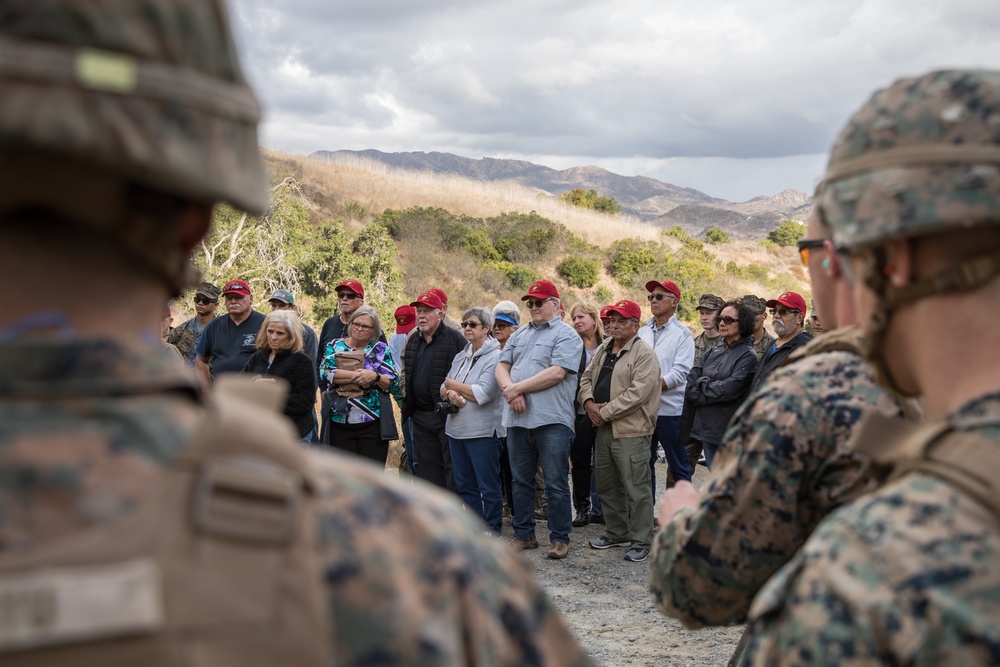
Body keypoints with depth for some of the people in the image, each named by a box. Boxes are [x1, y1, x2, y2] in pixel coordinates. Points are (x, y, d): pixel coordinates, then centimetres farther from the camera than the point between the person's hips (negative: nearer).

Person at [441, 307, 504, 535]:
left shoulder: (495, 357, -10)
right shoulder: (461, 356, 15)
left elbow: (482, 393, -20)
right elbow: (443, 389, 14)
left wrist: (452, 384, -7)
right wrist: (451, 393, -11)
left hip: (482, 431, -8)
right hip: (457, 428, 8)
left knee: (488, 485, 0)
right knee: (464, 484, 13)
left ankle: (492, 527, 10)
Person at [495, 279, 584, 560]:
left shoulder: (566, 335, -2)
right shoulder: (520, 335, 19)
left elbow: (557, 373, -14)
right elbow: (502, 366, 13)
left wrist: (518, 387, -12)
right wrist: (510, 389, -9)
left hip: (551, 420, -6)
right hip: (518, 420, 7)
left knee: (556, 484, -1)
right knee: (521, 481, 13)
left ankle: (559, 539, 8)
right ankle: (524, 535, 23)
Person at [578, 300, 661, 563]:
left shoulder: (644, 354, -11)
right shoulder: (603, 350, 15)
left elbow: (638, 392, -20)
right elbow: (587, 378, 18)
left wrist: (605, 412, -17)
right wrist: (589, 402, -3)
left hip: (631, 432, -8)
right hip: (604, 430, 9)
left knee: (636, 489, -4)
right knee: (607, 486, 16)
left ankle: (641, 541, 5)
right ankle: (616, 533, 30)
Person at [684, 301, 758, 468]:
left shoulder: (747, 356, -7)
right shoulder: (714, 353, 13)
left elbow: (731, 389, -18)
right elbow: (692, 380, 5)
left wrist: (702, 384, -5)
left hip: (728, 434, -6)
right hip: (705, 428, 6)